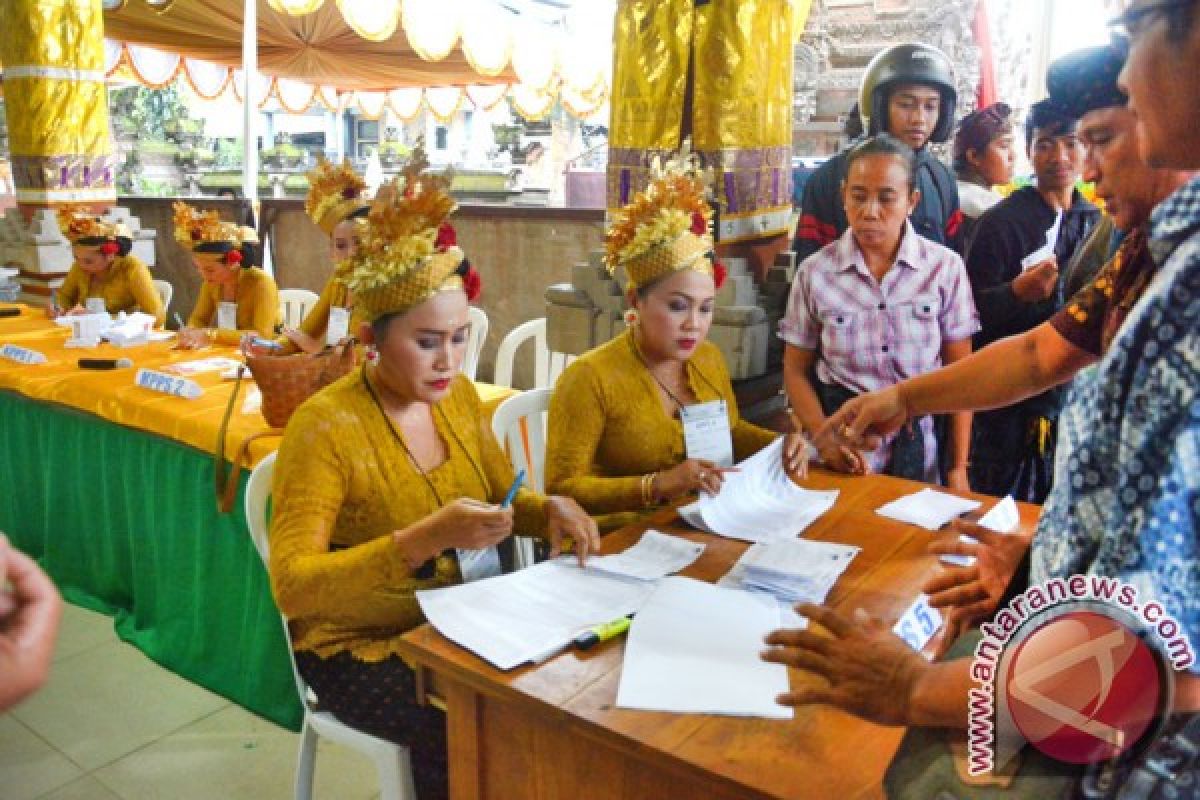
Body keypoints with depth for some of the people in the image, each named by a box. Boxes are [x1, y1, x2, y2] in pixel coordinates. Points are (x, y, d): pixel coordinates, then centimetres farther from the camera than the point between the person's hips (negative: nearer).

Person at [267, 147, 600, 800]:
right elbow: (290, 585, -26)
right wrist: (421, 540, -37)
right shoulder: (325, 426, -20)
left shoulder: (458, 395, -1)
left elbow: (500, 493, 11)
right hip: (358, 650, -5)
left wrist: (548, 509, -11)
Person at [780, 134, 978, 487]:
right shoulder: (815, 272, -7)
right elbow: (796, 370, 0)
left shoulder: (945, 267, -7)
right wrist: (823, 436, -16)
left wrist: (958, 468, -1)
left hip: (918, 447, 1)